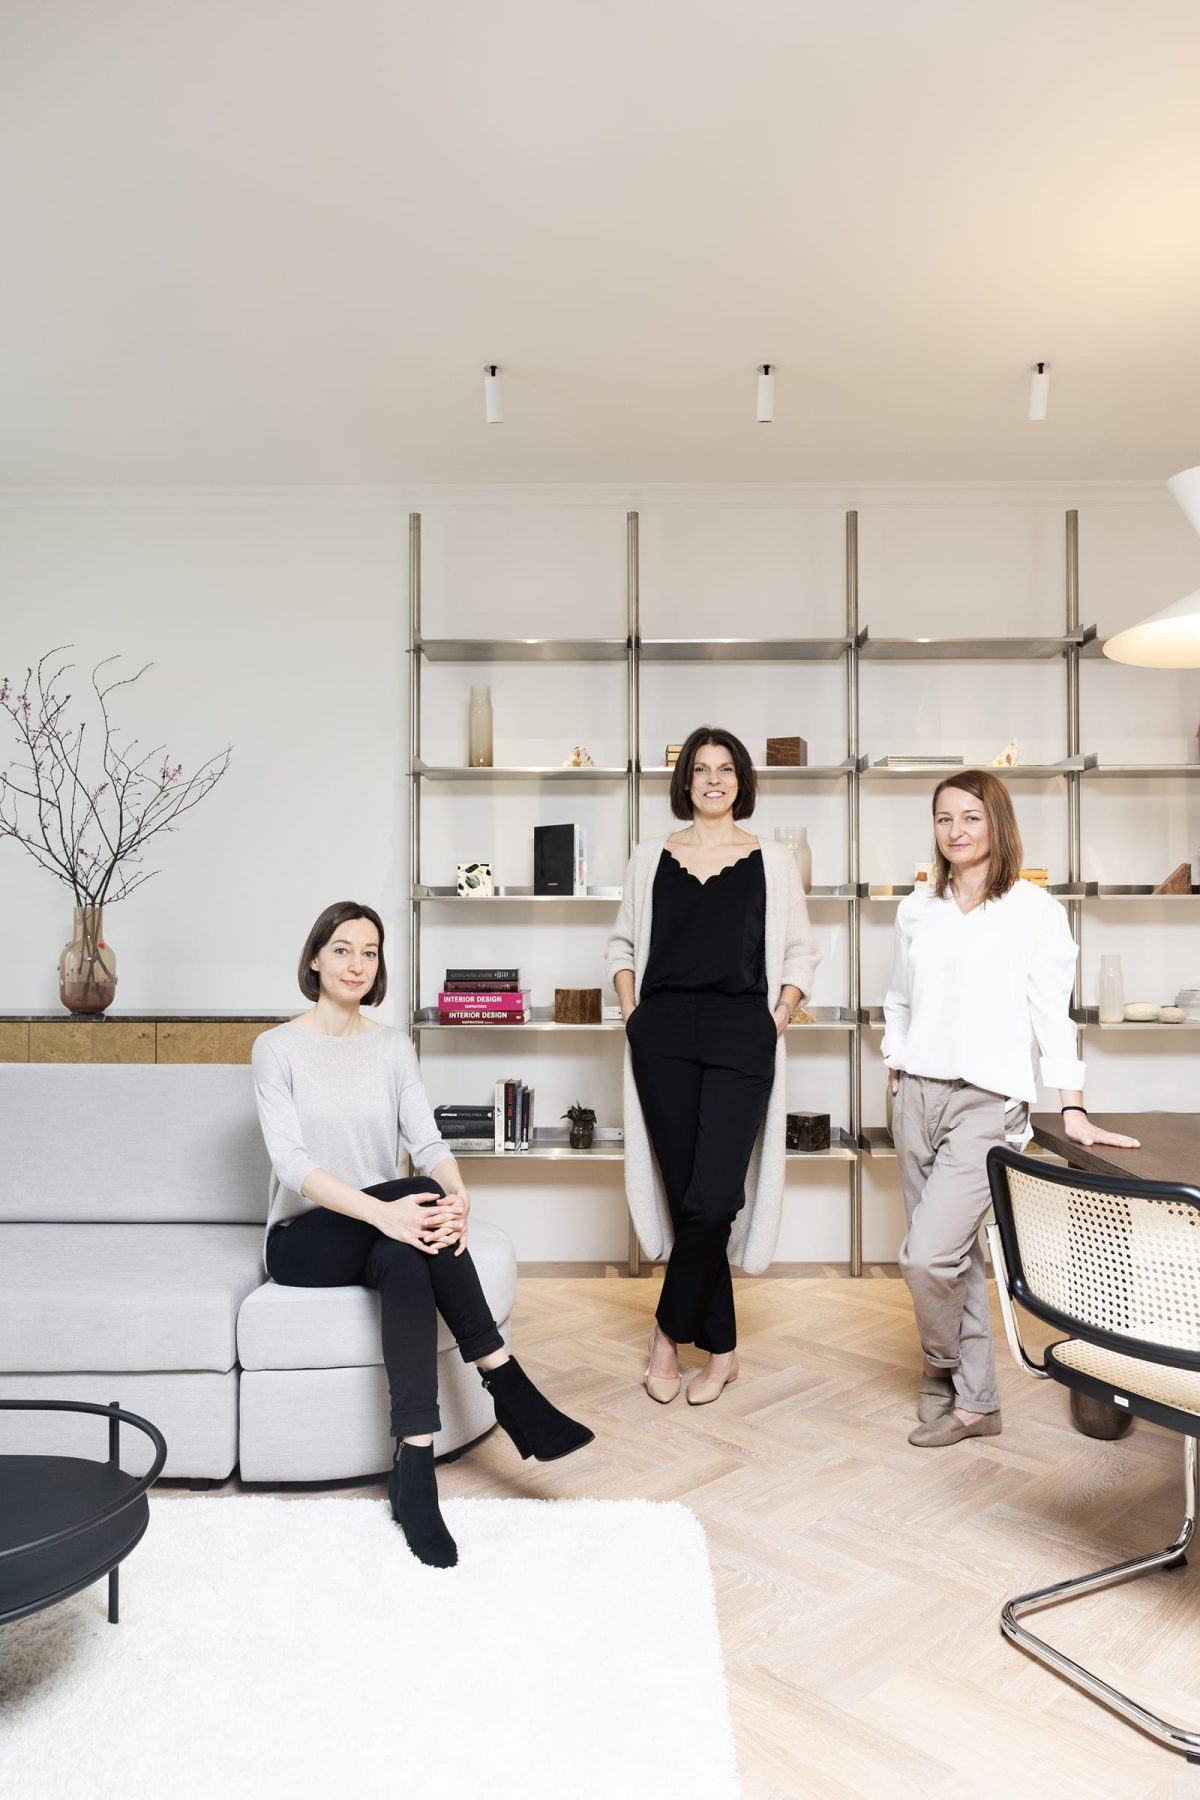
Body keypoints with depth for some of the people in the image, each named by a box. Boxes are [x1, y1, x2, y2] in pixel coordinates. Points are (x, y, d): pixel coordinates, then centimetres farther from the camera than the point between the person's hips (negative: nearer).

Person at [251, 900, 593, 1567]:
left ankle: (415, 1470, -31)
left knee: (404, 1258, -34)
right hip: (304, 1237, -3)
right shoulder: (279, 1048, -5)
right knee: (407, 1199, -34)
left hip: (381, 1235, 3)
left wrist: (457, 1193, -29)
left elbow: (427, 1139, -5)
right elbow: (292, 1163, -18)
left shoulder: (393, 1046, 8)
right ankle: (510, 1388, -31)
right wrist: (381, 1210, -34)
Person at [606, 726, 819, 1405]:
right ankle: (722, 1349, 18)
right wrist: (632, 1011, 5)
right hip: (664, 1034, 2)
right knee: (684, 1194, 3)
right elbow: (625, 942, 18)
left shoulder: (773, 861, 9)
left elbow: (801, 950, 12)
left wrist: (779, 1016, 0)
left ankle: (670, 1332, 12)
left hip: (741, 1035, -1)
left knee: (711, 1198, -11)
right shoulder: (651, 857, 12)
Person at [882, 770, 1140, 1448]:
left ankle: (944, 1366, 19)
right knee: (955, 1252, 11)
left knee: (928, 1255, -11)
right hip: (919, 1094, 5)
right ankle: (976, 1400, 25)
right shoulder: (917, 909, 10)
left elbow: (1053, 1012, -6)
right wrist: (896, 1071, 12)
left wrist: (1074, 1110, -10)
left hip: (988, 1101, -5)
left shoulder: (1035, 910, -3)